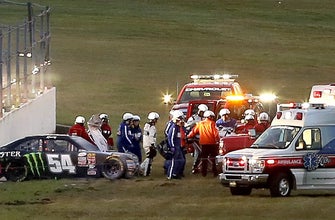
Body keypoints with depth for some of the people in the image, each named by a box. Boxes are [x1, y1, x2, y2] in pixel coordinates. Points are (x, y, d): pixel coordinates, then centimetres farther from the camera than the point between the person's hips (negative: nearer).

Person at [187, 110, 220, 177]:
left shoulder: (200, 124, 6)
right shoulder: (212, 123, -5)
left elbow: (194, 131, 11)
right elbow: (216, 133, -12)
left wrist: (188, 137, 24)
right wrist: (218, 140, -3)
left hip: (203, 144, 3)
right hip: (212, 143, -3)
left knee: (204, 159, 10)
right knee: (213, 159, 5)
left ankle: (204, 173, 10)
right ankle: (214, 172, 4)